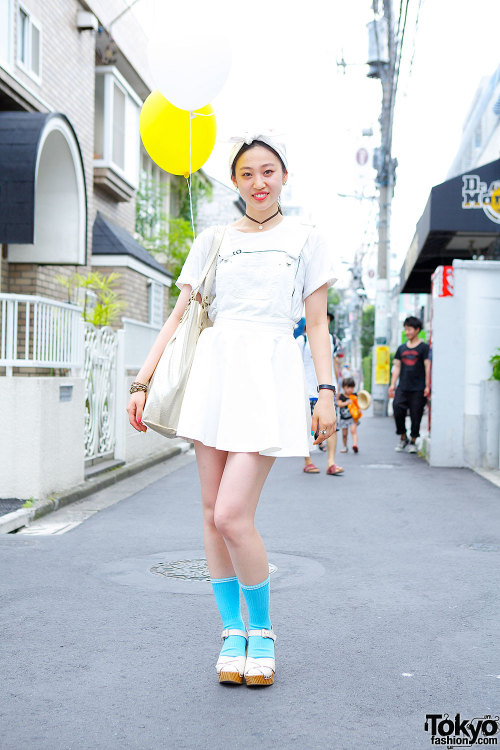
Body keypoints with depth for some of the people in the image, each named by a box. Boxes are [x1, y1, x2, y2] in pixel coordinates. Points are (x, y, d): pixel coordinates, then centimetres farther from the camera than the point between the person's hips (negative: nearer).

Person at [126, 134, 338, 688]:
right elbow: (179, 316, 13)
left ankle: (261, 631, 9)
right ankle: (232, 633, 18)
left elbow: (317, 325, 8)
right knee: (212, 512, 3)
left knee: (232, 517, -13)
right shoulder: (213, 241, 15)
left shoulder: (305, 240, 10)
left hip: (271, 375, -3)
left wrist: (326, 392, -2)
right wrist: (143, 381, 6)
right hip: (214, 370, 3)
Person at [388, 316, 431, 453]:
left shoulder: (423, 347, 1)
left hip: (418, 389, -3)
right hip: (402, 388, 4)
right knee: (398, 411, -7)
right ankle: (403, 438, 12)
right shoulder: (401, 348, 13)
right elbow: (397, 366, 15)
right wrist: (392, 384, 7)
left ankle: (413, 441, 13)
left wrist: (427, 386, -9)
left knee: (416, 415, 0)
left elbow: (427, 366, -3)